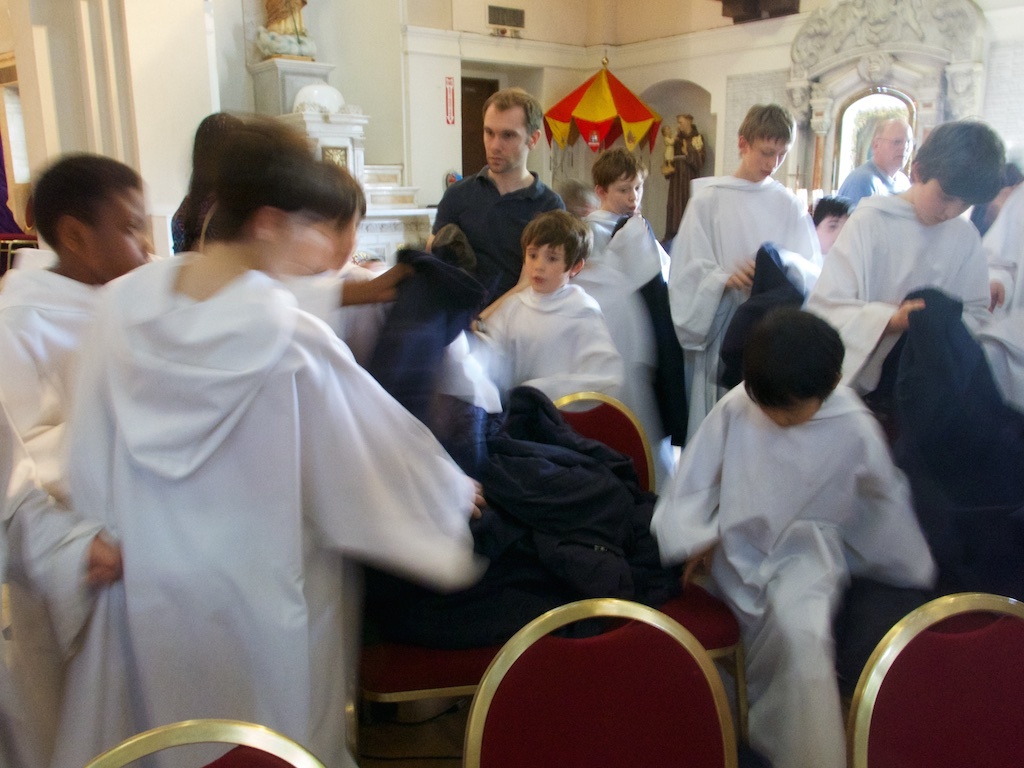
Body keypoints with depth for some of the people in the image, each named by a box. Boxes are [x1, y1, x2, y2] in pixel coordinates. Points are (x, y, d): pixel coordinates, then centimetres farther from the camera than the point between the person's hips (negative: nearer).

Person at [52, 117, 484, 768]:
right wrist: (455, 491, 7)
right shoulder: (292, 339, -22)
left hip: (151, 587, 5)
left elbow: (92, 452, -2)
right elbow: (381, 441, -11)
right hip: (265, 594, -4)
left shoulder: (126, 301, -9)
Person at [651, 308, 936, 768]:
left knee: (801, 634, -28)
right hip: (737, 545, 1)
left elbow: (886, 505, 5)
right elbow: (693, 477, 0)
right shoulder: (736, 407, -10)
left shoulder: (855, 429, -10)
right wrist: (694, 539, -5)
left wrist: (913, 574, 13)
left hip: (807, 551, -1)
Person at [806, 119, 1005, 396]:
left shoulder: (966, 237, 7)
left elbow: (976, 314, 8)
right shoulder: (869, 222, -6)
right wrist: (891, 320, -26)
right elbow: (824, 304, -12)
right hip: (861, 381, -3)